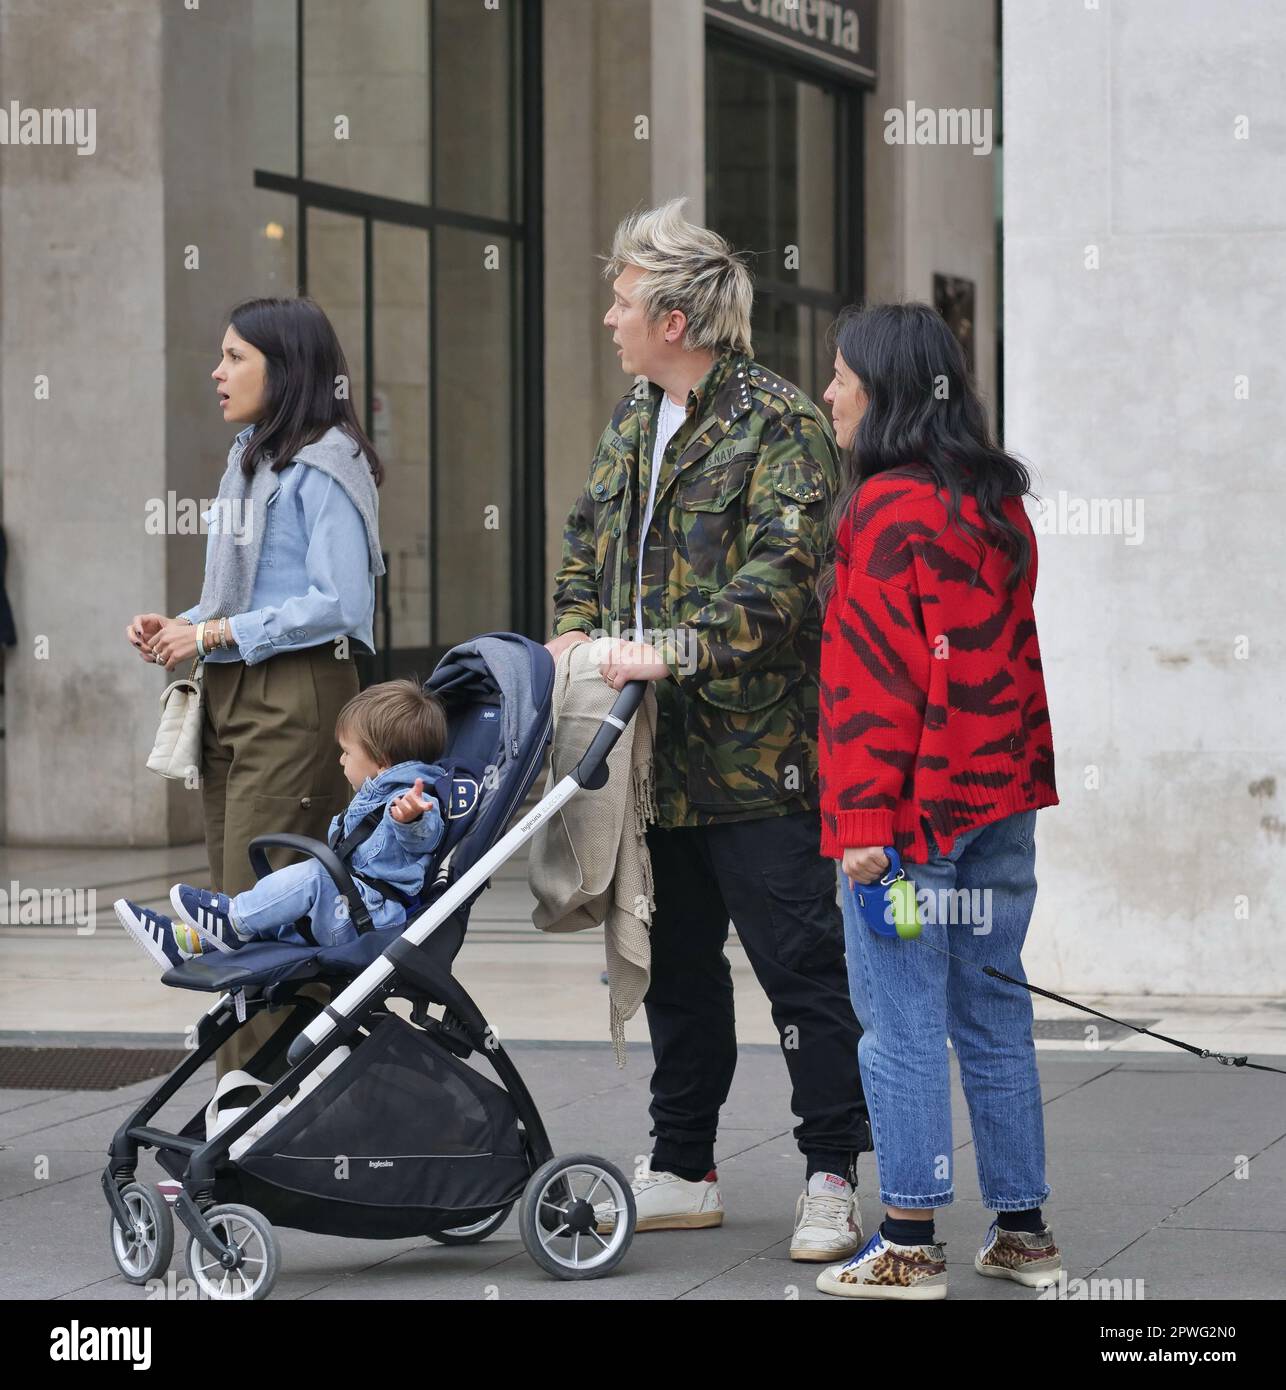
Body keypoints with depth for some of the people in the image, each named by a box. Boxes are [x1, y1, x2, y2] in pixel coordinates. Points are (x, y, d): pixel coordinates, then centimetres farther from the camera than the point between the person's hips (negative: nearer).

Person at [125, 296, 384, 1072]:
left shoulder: (324, 465, -9)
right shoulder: (248, 462, 19)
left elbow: (339, 605, -17)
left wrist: (216, 634, -14)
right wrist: (180, 628, 5)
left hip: (297, 699, -9)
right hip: (231, 697, 9)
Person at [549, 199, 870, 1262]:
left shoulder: (777, 422, -10)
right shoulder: (631, 424, 15)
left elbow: (785, 573, -20)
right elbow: (587, 541, 24)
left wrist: (675, 648, -25)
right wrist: (575, 632, 6)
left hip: (755, 751, -8)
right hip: (654, 754, 8)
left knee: (800, 965, -4)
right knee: (676, 966, 15)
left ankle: (833, 1181, 2)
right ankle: (684, 1174, 24)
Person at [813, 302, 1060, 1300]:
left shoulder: (886, 507, -13)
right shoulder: (999, 504, 11)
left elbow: (878, 673, -17)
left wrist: (867, 821, -17)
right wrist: (1015, 776, 19)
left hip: (913, 810, -8)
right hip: (1001, 799, 8)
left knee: (901, 1021, -2)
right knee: (993, 1013, 14)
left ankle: (911, 1246, 1)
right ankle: (1023, 1229, 18)